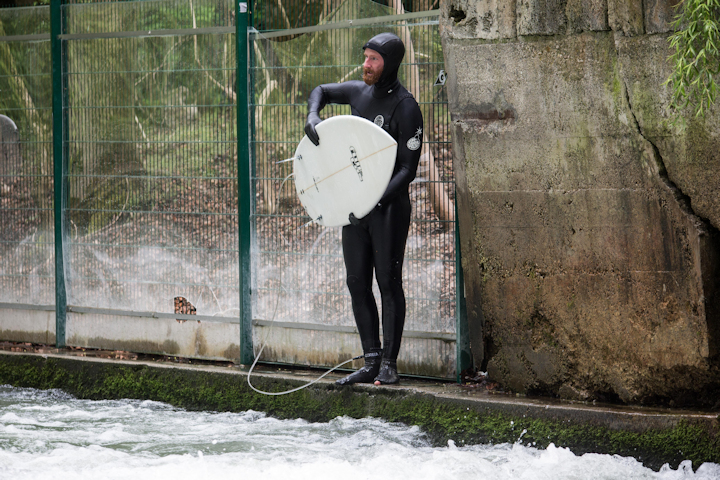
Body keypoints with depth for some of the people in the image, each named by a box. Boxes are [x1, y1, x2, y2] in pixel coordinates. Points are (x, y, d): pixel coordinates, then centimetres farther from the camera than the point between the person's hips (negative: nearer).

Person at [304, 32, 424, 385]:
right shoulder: (361, 92, 6)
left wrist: (377, 202, -28)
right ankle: (371, 362, 9)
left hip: (389, 207, -7)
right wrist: (313, 117, 1)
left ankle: (389, 366, -1)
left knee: (389, 283, -5)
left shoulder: (405, 108, -14)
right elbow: (321, 91, 24)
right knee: (358, 283, 6)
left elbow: (408, 169, -16)